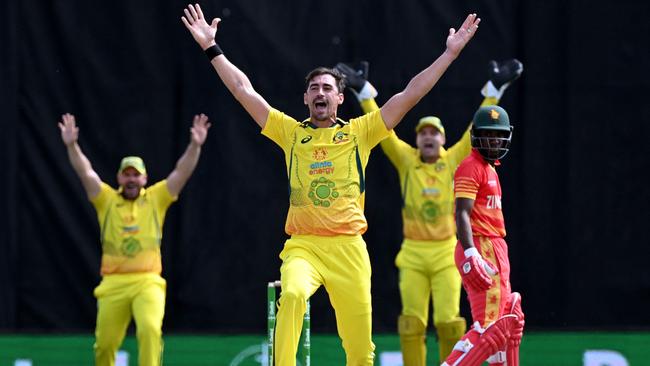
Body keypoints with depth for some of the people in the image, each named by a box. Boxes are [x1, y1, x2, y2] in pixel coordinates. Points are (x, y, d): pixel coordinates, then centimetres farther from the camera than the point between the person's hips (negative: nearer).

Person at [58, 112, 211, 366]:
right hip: (113, 283, 1)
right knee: (105, 343, 4)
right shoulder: (106, 199, 8)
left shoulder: (156, 198, 8)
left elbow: (182, 172, -3)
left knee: (150, 330, -25)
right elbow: (85, 173, -4)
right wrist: (72, 146, -20)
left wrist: (195, 146, -19)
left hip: (148, 282, -1)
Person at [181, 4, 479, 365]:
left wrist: (451, 53, 4)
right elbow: (244, 90, 10)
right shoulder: (291, 132, 12)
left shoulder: (359, 132, 10)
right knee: (292, 294, -34)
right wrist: (211, 47, 7)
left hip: (349, 248, 1)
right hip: (303, 246, -1)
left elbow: (410, 94, 8)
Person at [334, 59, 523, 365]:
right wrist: (364, 91, -5)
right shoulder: (406, 160, 4)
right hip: (412, 253, 1)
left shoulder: (453, 160, 4)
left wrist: (494, 89, -1)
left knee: (448, 319, -8)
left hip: (446, 252, -1)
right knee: (412, 321, -2)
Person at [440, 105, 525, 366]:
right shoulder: (471, 167, -10)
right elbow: (462, 214, -21)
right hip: (481, 248, -11)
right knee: (488, 327, -16)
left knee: (509, 322, 17)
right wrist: (470, 254, -33)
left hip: (496, 248, 11)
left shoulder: (489, 167, 20)